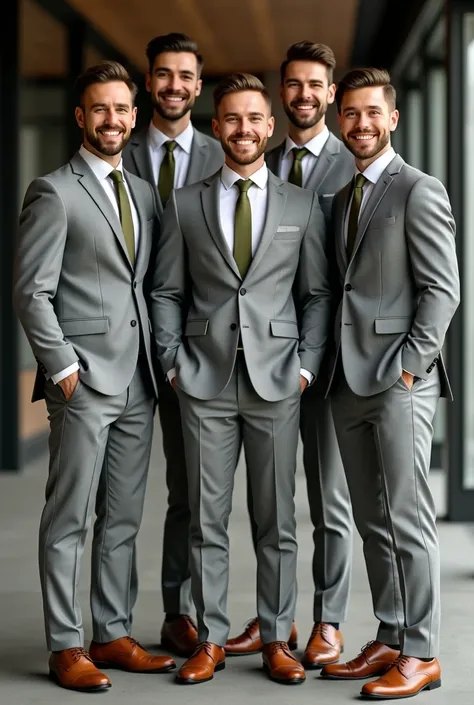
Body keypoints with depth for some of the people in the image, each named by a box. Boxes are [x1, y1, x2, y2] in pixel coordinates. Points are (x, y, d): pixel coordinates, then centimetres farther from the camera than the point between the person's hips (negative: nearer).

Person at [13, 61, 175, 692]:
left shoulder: (144, 193, 15)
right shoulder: (54, 192, -5)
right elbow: (32, 292, -9)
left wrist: (160, 359, 9)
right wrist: (64, 368, -13)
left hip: (138, 381, 7)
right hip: (83, 381, -6)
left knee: (122, 519, 11)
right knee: (69, 520, 0)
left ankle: (113, 635, 21)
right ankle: (66, 647, 8)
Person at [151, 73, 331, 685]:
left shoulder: (303, 206, 7)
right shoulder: (184, 204, 7)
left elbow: (317, 295, 7)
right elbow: (166, 292, 8)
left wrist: (306, 366, -1)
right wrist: (173, 363, 0)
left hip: (276, 382, 0)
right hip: (204, 383, 0)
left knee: (277, 520, 5)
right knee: (206, 519, 5)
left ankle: (276, 639, 15)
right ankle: (211, 640, 14)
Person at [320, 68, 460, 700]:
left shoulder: (418, 190, -5)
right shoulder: (340, 196, 18)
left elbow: (442, 289, -10)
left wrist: (409, 363, -16)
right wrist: (326, 363, 10)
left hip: (400, 381, -7)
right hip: (349, 381, 8)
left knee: (408, 519, -5)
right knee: (372, 522, 10)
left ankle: (421, 654, 2)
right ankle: (389, 641, 18)